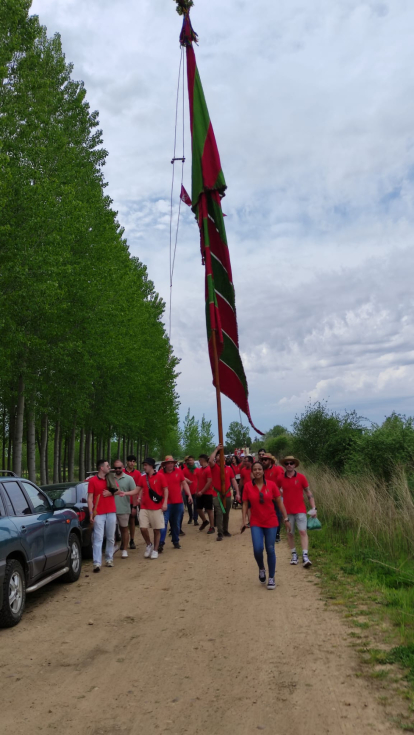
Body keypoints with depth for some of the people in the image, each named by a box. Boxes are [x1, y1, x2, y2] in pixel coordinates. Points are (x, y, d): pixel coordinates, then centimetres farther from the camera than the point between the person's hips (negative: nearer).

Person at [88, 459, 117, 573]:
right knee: (98, 538, -7)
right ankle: (97, 563, -9)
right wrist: (91, 514, -10)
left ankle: (109, 559, 23)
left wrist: (109, 493, -5)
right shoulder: (92, 480, -3)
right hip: (99, 513, -4)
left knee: (110, 538, 10)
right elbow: (90, 498, -4)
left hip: (111, 512, 4)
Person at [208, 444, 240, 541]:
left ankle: (225, 530, 25)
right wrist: (217, 449, -18)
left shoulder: (229, 469, 7)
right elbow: (210, 461, -23)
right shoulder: (214, 467, -1)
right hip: (217, 495, -3)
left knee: (226, 514, 12)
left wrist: (237, 493, 1)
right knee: (219, 514, -8)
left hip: (227, 495, 3)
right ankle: (220, 533, -7)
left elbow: (233, 481, 8)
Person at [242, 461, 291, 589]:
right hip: (256, 523, 0)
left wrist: (286, 519, -2)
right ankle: (261, 569, 19)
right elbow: (245, 504, 2)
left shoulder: (271, 484, -5)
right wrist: (244, 521, -4)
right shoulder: (248, 486, -4)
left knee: (270, 550, 3)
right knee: (257, 549, -13)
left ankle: (271, 578, 20)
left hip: (271, 522, 0)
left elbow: (279, 502, 0)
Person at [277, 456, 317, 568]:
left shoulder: (301, 477, -4)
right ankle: (294, 554, 20)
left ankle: (305, 556, -10)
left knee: (303, 531, -10)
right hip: (287, 510, 2)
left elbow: (309, 493, 0)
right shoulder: (280, 479, 0)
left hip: (300, 509, -1)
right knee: (290, 533, 8)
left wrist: (313, 508, -5)